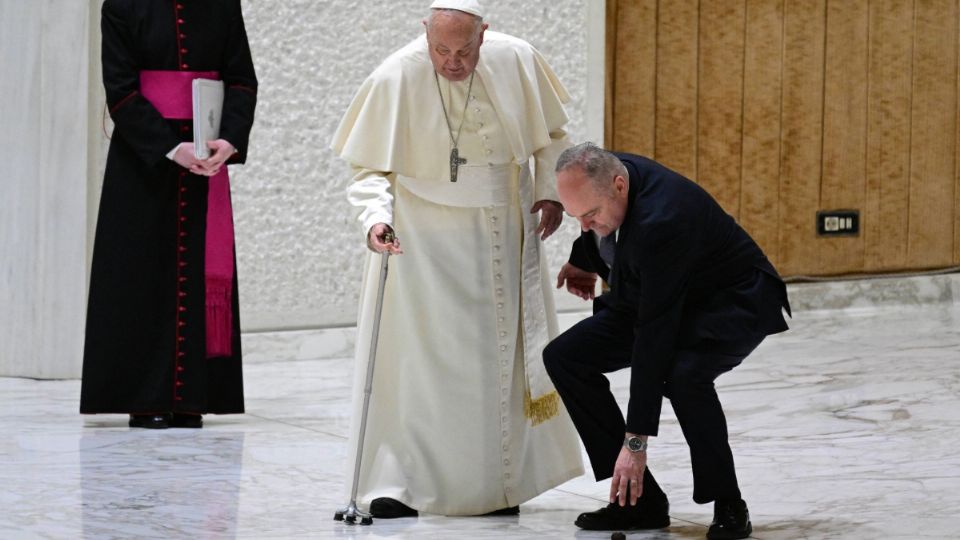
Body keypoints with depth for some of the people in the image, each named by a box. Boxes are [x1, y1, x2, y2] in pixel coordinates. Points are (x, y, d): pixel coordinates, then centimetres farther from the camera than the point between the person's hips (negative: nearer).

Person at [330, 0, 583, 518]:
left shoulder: (516, 61, -9)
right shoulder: (396, 78, -17)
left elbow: (550, 134, 9)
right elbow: (370, 165, -9)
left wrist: (550, 191, -1)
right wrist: (376, 215, -25)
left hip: (502, 236, 3)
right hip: (423, 237, -3)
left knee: (501, 353, 9)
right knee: (416, 356, -8)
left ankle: (498, 481, 20)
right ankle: (394, 483, -4)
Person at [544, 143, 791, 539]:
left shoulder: (662, 221, -39)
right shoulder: (602, 176, -16)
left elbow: (655, 335, -37)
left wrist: (636, 441, -35)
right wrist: (583, 261, 18)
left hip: (735, 300, -9)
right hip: (655, 296, 9)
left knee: (683, 373, -38)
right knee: (564, 357, -6)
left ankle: (728, 506, -17)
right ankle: (637, 498, -3)